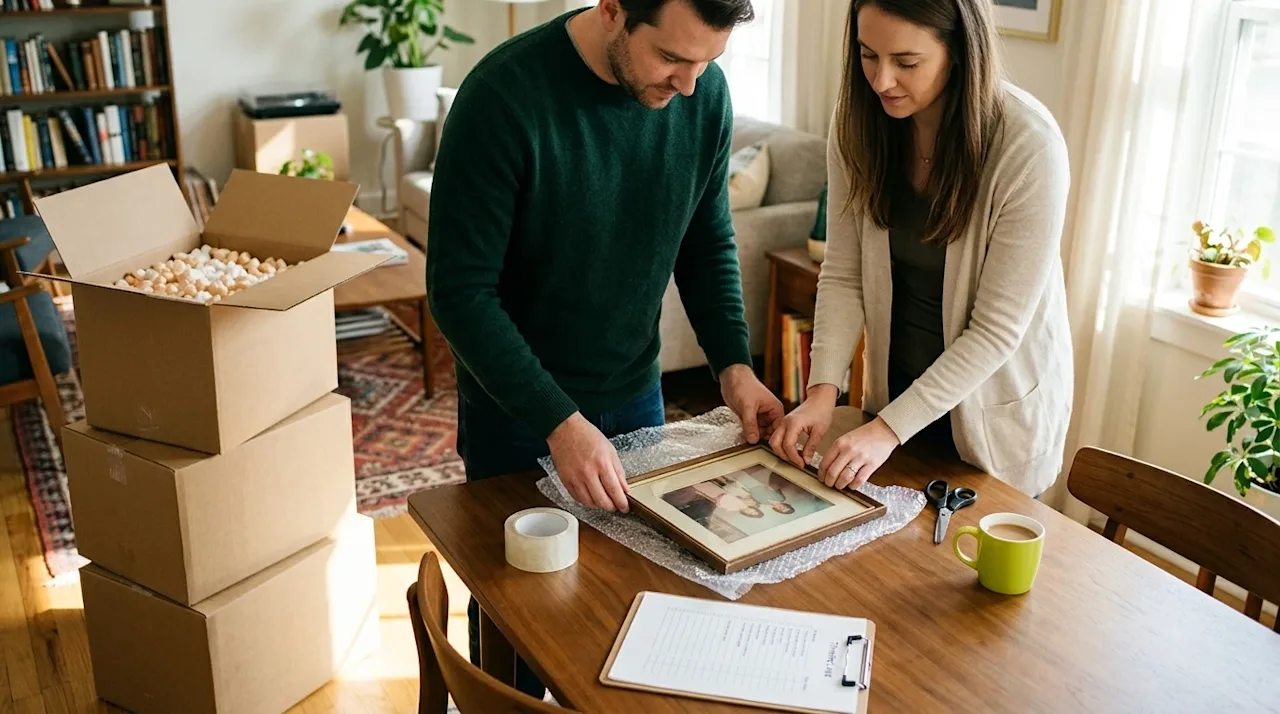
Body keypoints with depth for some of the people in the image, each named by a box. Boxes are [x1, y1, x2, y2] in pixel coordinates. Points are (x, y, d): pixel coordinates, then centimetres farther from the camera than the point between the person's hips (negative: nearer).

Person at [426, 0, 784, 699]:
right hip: (517, 408, -4)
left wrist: (733, 363, -9)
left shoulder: (706, 92, -10)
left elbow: (709, 243, 4)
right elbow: (459, 290, -23)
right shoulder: (504, 96, -26)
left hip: (635, 396, 5)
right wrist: (559, 423, -30)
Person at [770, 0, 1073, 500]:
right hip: (896, 387, 4)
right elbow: (843, 274, -9)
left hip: (998, 411, -4)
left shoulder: (1030, 147, -27)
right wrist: (823, 389, -21)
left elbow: (997, 329, -23)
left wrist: (890, 428, -26)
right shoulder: (858, 121, -13)